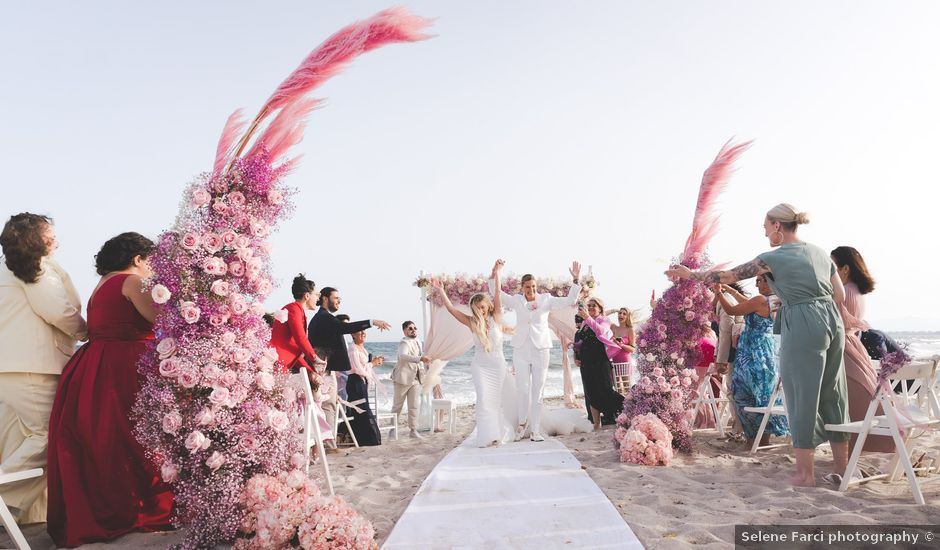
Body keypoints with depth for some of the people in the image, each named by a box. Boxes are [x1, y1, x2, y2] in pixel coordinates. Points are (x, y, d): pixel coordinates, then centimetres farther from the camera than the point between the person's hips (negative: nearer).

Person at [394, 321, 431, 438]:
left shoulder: (418, 341, 13)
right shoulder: (404, 343, -15)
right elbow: (403, 356, -36)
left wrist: (425, 365, 17)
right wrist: (420, 358, -44)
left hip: (416, 379, 7)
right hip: (403, 378, -7)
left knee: (414, 406, 6)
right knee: (397, 405, 4)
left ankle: (413, 430, 11)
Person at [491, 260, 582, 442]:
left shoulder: (546, 300, 2)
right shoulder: (516, 300, 5)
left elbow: (570, 300, -1)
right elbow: (496, 292, 7)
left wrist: (575, 280, -11)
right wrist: (496, 273, -5)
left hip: (540, 350, 0)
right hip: (521, 350, 0)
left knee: (537, 392, 4)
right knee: (523, 390, -3)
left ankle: (534, 430, 11)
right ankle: (522, 422, 22)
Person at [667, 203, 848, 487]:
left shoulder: (774, 258, -4)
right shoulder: (820, 252, 14)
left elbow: (727, 276, -1)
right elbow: (840, 295, 14)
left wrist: (690, 274, 9)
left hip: (802, 326, -7)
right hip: (832, 322, 7)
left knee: (802, 396, -1)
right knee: (832, 393, 15)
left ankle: (805, 473, 4)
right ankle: (841, 463, 25)